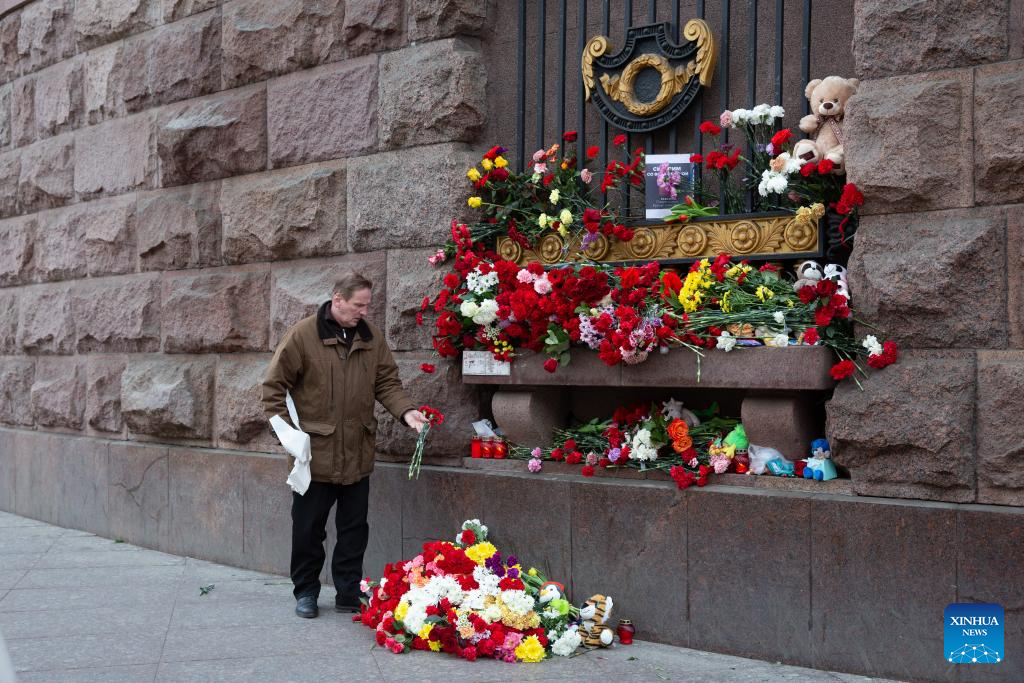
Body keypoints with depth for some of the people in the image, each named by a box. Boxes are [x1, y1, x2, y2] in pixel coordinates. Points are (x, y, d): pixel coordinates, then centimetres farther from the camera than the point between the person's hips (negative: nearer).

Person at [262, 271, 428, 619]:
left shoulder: (371, 336, 5)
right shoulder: (302, 335, -9)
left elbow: (387, 381, 8)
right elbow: (274, 386, -5)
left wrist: (406, 411, -9)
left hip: (358, 453, 4)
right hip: (315, 453, -4)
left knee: (354, 528, 11)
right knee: (309, 528, 7)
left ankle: (349, 593, 22)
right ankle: (306, 592, 23)